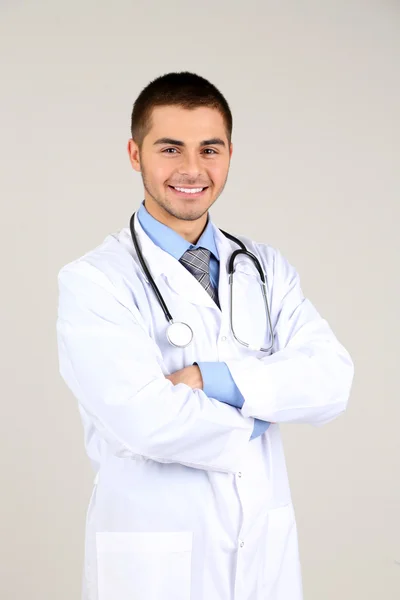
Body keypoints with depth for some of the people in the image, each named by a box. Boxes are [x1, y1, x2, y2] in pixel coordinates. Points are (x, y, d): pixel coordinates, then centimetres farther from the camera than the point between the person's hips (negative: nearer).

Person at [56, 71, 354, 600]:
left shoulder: (267, 269, 5)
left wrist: (210, 379, -19)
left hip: (267, 548, 4)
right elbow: (147, 421, -22)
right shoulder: (93, 280, -10)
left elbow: (332, 381, -8)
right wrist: (253, 423, -8)